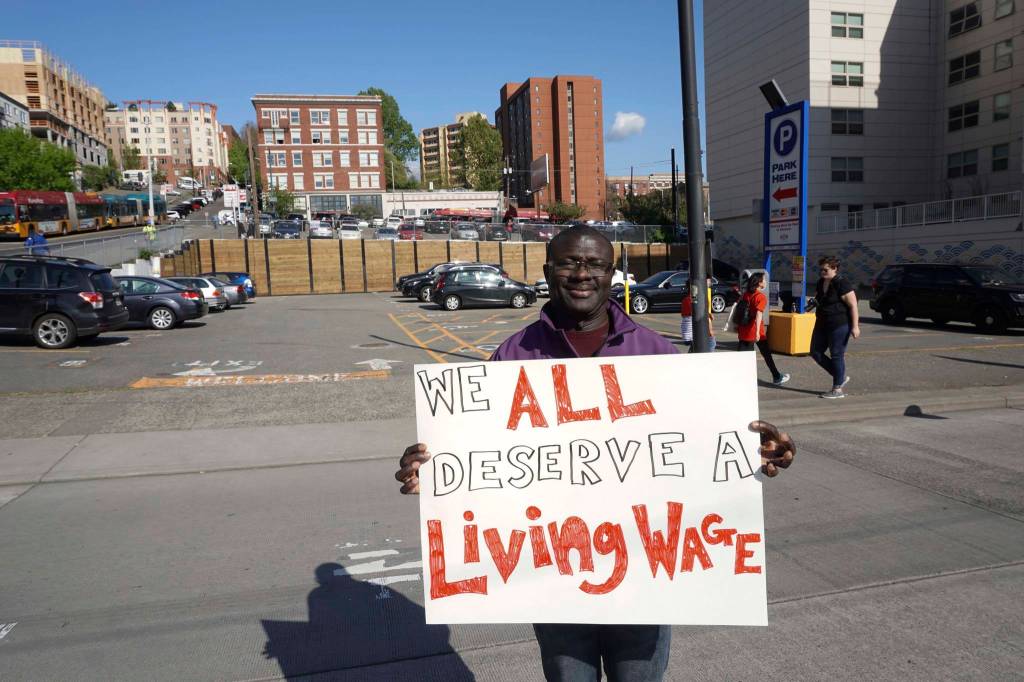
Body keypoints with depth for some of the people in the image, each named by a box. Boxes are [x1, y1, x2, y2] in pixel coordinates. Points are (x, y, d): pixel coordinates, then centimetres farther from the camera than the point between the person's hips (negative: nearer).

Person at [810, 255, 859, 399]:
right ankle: (841, 377, 21)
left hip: (840, 324, -9)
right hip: (822, 324, 9)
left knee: (837, 355, -2)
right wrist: (814, 302, 9)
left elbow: (853, 306, -18)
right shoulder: (821, 282, 9)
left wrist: (855, 326, -21)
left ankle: (837, 389, 9)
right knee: (816, 352, 7)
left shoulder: (842, 284, -16)